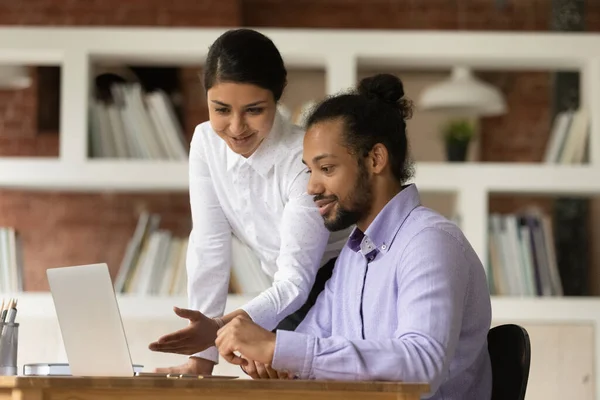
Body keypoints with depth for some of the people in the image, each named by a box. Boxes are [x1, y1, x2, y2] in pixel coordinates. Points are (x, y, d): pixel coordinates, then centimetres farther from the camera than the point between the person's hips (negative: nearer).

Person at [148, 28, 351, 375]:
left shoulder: (305, 158, -24)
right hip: (288, 297, 6)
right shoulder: (206, 144, -8)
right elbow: (209, 249, -10)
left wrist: (220, 327, -44)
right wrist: (200, 359, -18)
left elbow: (296, 280, -28)